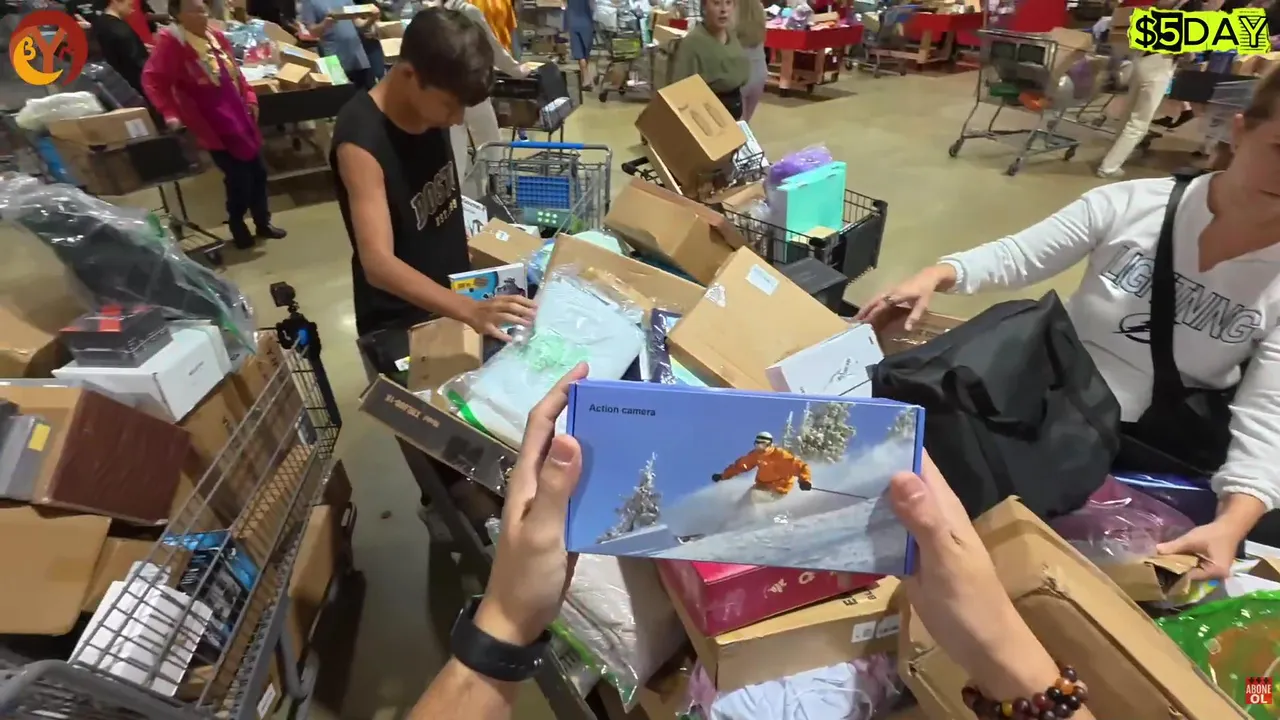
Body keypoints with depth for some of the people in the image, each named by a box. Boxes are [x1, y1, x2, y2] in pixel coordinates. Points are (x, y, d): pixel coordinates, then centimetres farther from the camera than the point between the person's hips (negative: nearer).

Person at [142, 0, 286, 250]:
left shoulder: (216, 36, 8)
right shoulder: (170, 41, -12)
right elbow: (152, 80, -13)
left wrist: (249, 96, 12)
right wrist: (170, 114, -18)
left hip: (239, 115, 7)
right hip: (213, 124, -7)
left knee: (257, 171, 11)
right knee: (239, 178, -3)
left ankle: (263, 222, 27)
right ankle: (237, 227, 20)